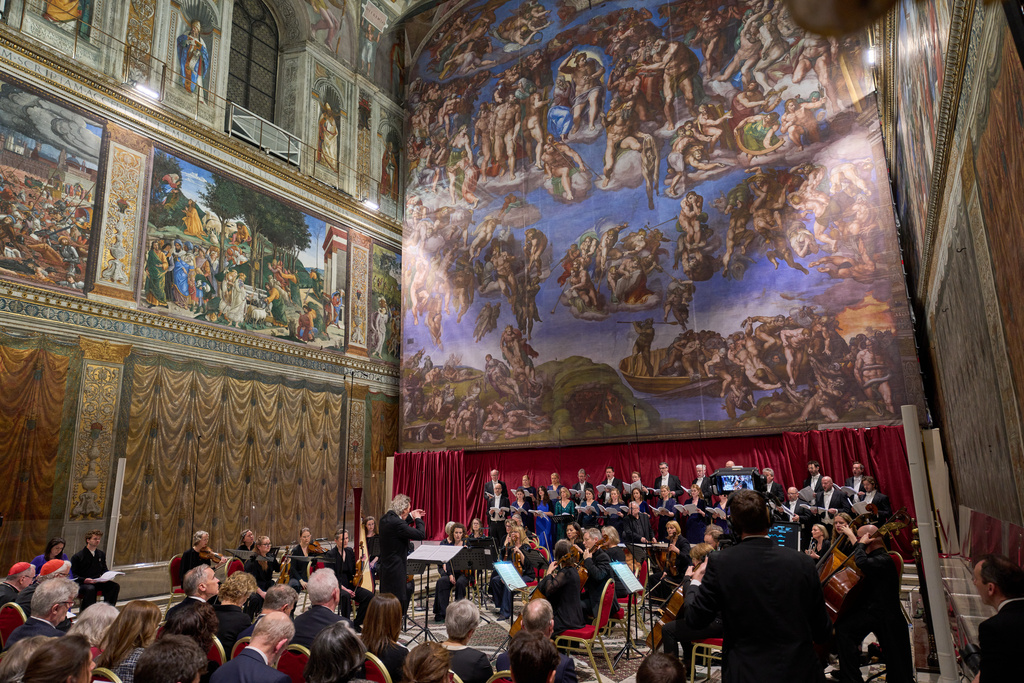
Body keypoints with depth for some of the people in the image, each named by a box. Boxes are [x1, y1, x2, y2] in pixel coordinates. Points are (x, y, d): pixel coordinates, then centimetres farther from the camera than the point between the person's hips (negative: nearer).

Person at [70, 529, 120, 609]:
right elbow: (73, 575, -5)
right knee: (90, 589, -39)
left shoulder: (101, 554, 14)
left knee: (115, 586, -21)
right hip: (81, 584, -5)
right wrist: (84, 580, -22)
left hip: (97, 582, 5)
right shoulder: (77, 557, -1)